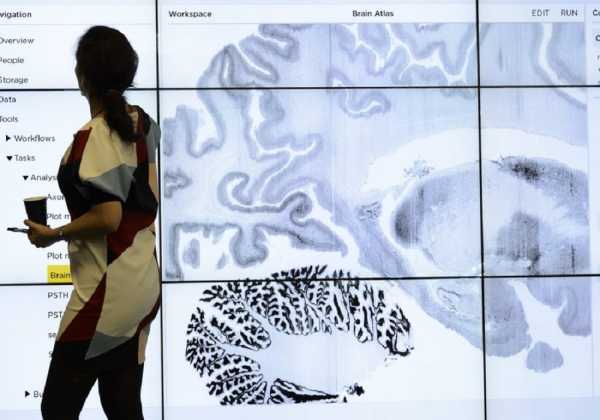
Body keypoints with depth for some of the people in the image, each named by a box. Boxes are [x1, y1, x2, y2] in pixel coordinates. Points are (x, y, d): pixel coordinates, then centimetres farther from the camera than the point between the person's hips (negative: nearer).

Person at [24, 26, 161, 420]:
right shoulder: (143, 124, 6)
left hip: (107, 291, -8)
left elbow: (108, 218, -22)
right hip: (144, 282, 8)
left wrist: (53, 235, -9)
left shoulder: (91, 138, -17)